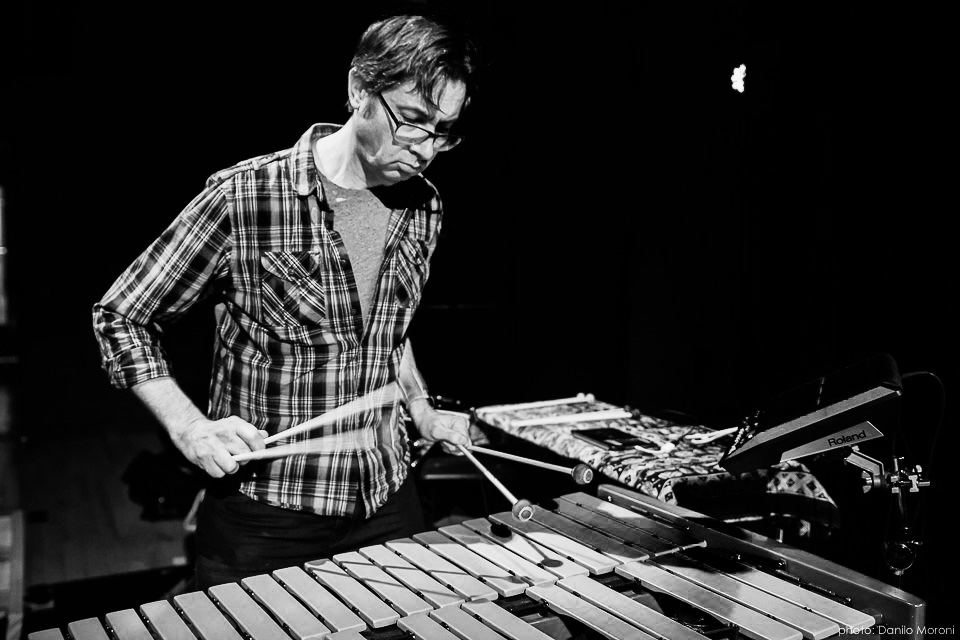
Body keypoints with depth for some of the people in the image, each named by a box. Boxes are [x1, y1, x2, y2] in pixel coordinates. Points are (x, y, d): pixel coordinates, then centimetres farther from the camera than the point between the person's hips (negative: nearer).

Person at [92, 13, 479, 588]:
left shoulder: (424, 208, 1)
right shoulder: (242, 197, -17)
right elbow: (121, 318, -8)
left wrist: (422, 411, 7)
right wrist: (191, 427, -20)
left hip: (388, 504, 5)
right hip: (265, 520, -5)